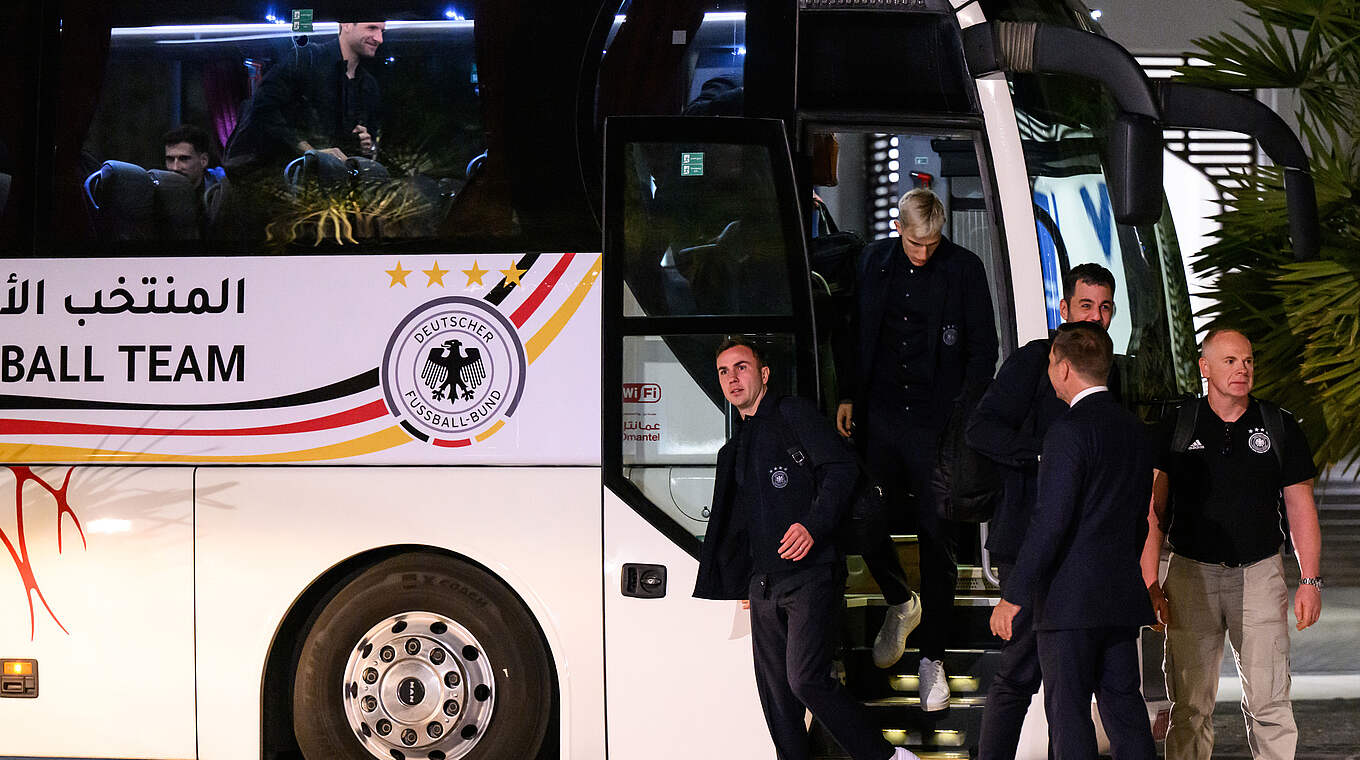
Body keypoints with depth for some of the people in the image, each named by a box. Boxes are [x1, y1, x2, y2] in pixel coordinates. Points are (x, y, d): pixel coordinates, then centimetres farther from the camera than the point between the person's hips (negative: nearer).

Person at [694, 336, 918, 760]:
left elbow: (841, 470, -8)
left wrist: (813, 525, -21)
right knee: (775, 694, 3)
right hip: (764, 586, 8)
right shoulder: (734, 451, 24)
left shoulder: (792, 414, 4)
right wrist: (739, 586, 18)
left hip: (808, 575, -8)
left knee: (805, 678, -20)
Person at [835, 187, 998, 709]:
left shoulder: (964, 269, -3)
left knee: (937, 538, 0)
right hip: (879, 416, 3)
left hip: (936, 421, -3)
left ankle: (932, 656, 8)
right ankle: (898, 604, 35)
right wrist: (848, 395, 10)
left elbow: (983, 347, 1)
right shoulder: (873, 261, 6)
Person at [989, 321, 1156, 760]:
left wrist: (1013, 596, -14)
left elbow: (1050, 522, -17)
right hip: (1123, 598, 8)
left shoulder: (1069, 431, -13)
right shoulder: (1132, 429, 13)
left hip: (1071, 598, -8)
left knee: (1067, 712, -4)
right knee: (1124, 707, 10)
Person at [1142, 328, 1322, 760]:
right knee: (1190, 704, 1)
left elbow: (1300, 508, 8)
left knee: (1268, 701, -4)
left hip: (1259, 574, 0)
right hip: (1192, 574, 0)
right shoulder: (1176, 428, 4)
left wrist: (1310, 580, 1)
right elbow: (1154, 510, 4)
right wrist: (1149, 581, -4)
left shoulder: (1279, 426, 5)